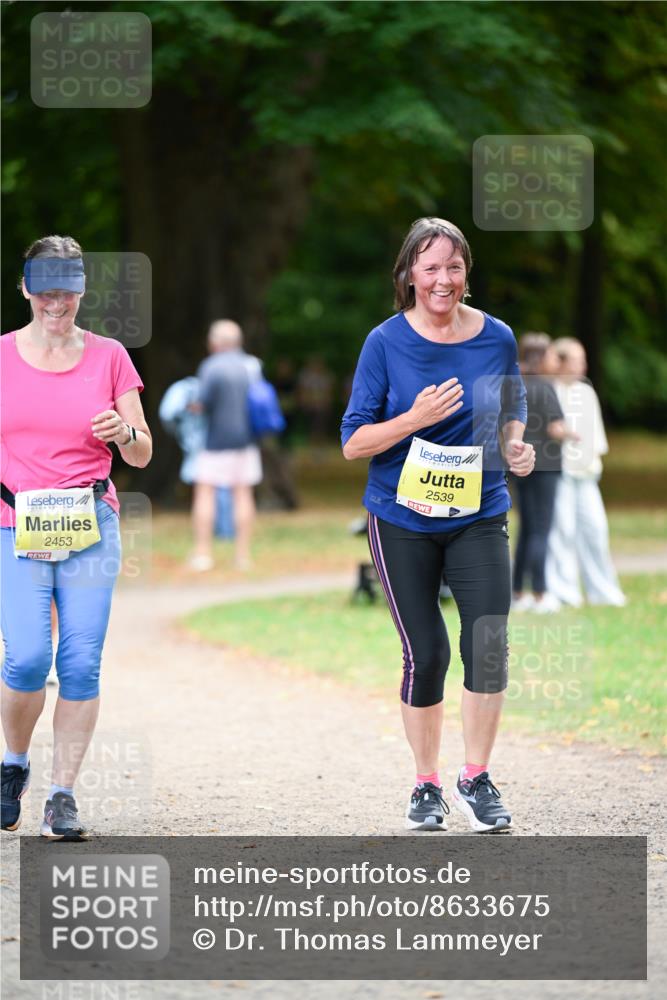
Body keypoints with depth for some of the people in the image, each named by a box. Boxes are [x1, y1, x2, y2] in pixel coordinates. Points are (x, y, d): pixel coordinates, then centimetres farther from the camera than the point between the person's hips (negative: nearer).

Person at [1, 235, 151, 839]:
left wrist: (123, 433, -12)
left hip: (91, 528, 1)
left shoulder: (108, 357, 7)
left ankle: (63, 796, 4)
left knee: (82, 663, -5)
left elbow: (142, 454, 9)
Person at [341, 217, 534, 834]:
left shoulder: (497, 338, 0)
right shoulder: (387, 342, -6)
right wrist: (415, 419, -21)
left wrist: (516, 446, -6)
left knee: (488, 641, -14)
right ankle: (426, 785, 20)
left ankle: (477, 778, 2)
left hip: (479, 516, 1)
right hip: (403, 520, -1)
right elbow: (354, 442, -5)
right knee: (425, 653, 2)